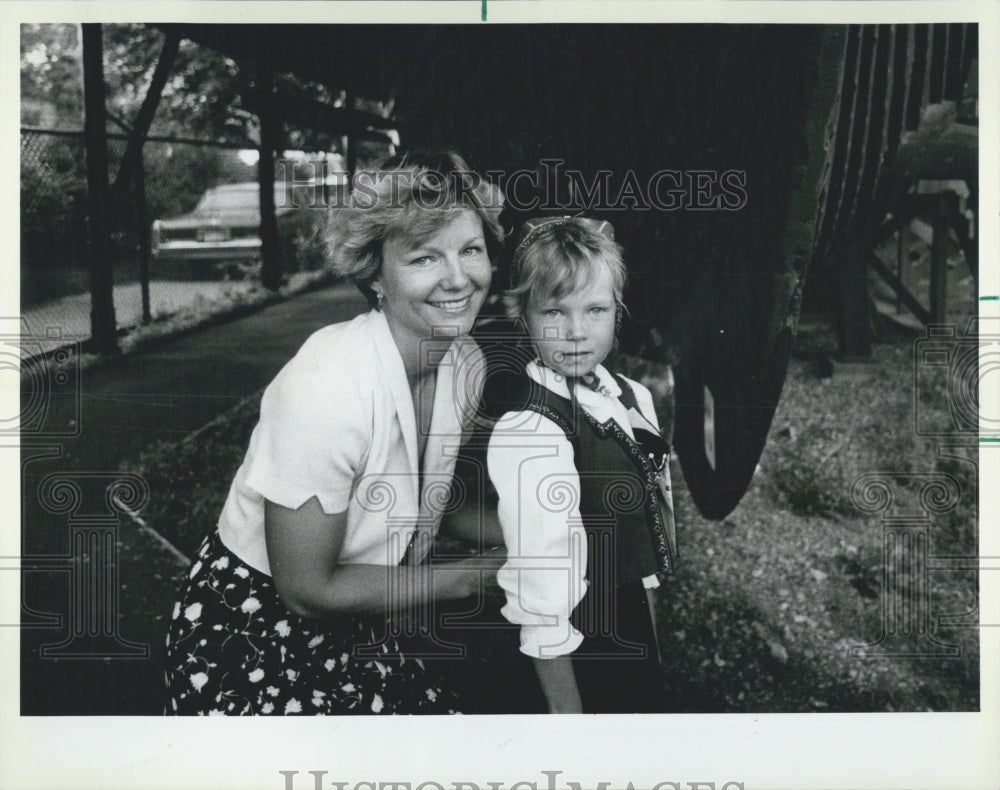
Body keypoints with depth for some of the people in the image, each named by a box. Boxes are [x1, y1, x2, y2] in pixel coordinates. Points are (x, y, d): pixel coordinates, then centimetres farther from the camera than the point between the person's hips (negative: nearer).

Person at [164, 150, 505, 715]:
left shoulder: (465, 361, -7)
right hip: (251, 632, -6)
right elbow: (306, 588, -22)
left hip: (365, 635, 7)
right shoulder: (325, 391, -30)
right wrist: (478, 575, -19)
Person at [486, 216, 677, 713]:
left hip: (638, 639, 7)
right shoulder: (526, 436, -25)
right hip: (579, 656, -7)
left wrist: (652, 646, 15)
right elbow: (540, 602, -24)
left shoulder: (634, 398, 0)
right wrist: (566, 711, -20)